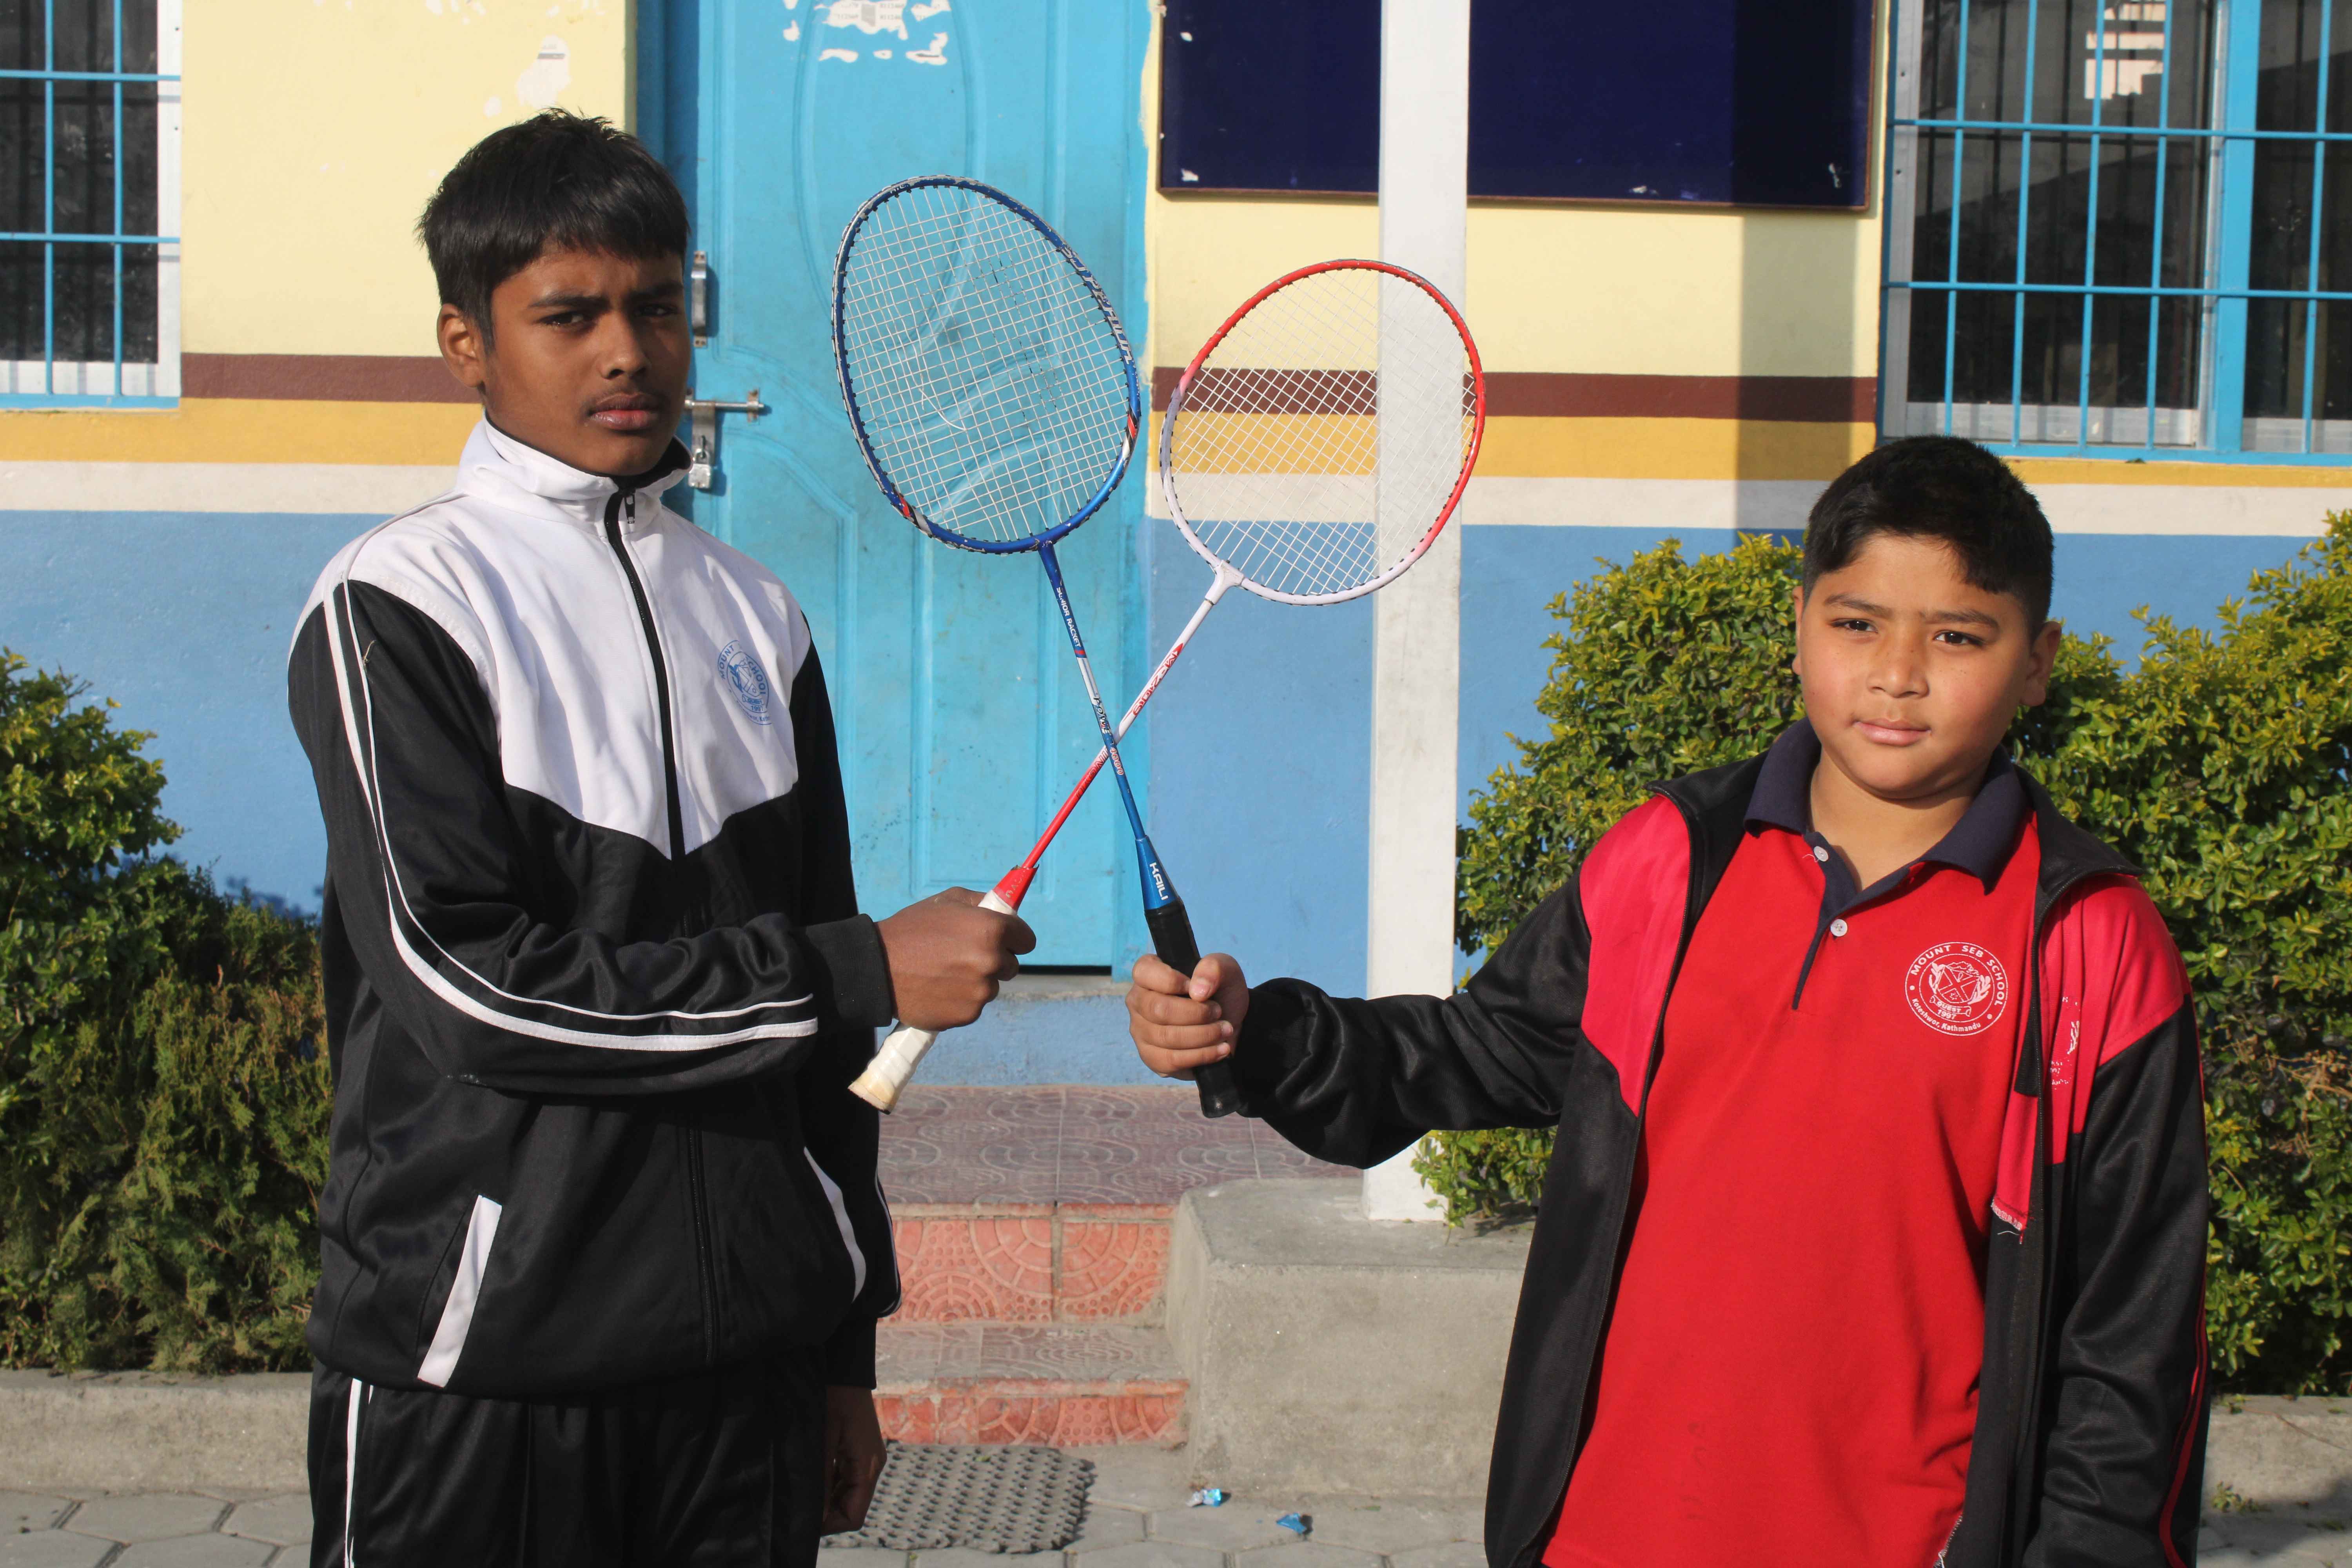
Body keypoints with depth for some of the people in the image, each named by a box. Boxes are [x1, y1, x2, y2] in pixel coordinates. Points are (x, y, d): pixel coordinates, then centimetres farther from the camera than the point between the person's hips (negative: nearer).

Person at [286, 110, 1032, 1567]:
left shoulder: (755, 616, 11)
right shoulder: (395, 606, -5)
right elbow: (471, 980, -16)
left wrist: (844, 1344, 15)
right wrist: (864, 968, -15)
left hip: (749, 1357, 5)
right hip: (480, 1373, -4)